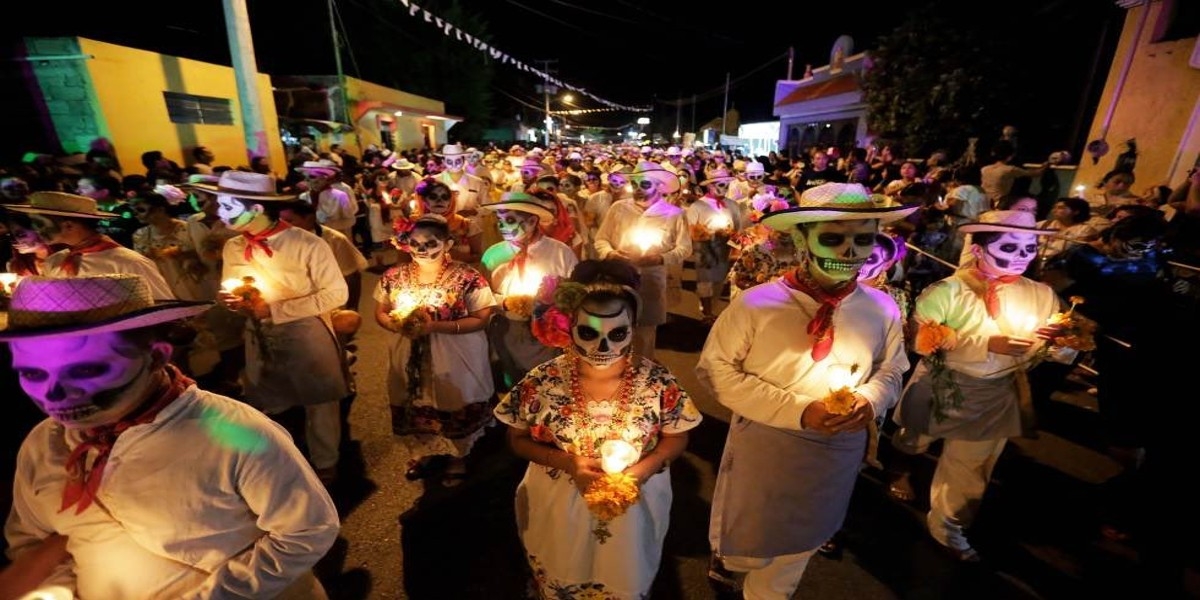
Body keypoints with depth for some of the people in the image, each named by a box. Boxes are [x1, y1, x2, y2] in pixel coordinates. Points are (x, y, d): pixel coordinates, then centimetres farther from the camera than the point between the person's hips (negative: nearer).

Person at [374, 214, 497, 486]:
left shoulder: (466, 277, -16)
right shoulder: (394, 277, -2)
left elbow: (481, 319, -16)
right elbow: (380, 313, 8)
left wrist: (437, 326, -25)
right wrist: (398, 325, -15)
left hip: (455, 360, -4)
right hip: (410, 358, 4)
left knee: (455, 405, 12)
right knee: (415, 407, 20)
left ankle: (457, 456, 38)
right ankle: (423, 452, 47)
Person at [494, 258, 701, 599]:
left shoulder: (658, 382, -19)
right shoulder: (543, 382, -19)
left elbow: (677, 438, -5)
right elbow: (517, 439, -7)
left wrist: (642, 469, -22)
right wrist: (567, 462, -21)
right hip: (558, 507, 0)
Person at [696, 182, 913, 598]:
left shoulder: (882, 309, -6)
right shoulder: (756, 303, -20)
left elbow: (890, 371, 8)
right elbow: (715, 369, -17)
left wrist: (870, 401, -16)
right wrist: (797, 410, -23)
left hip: (838, 453, 4)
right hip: (762, 447, -3)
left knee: (790, 557, 26)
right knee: (745, 547, 21)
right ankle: (728, 553, 57)